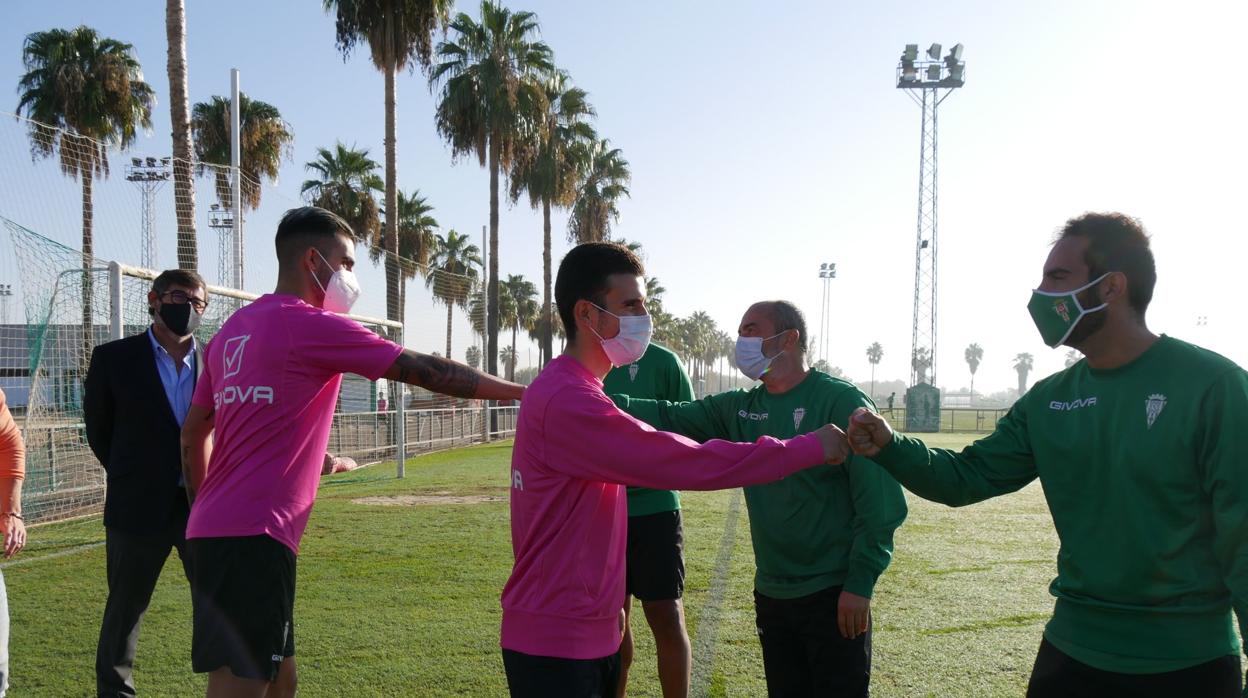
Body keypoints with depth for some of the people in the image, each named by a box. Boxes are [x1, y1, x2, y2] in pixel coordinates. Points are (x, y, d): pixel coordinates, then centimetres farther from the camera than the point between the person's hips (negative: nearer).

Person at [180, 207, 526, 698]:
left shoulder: (234, 330, 16)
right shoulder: (311, 324, -8)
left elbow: (193, 433, 21)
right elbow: (424, 371, -8)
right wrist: (523, 391, -1)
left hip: (217, 528, 9)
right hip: (254, 536, -9)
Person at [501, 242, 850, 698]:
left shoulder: (569, 391, 13)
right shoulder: (567, 402, -23)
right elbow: (683, 463, -28)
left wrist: (607, 603, 17)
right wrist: (809, 448, -22)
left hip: (588, 631, 10)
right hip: (557, 643, -10)